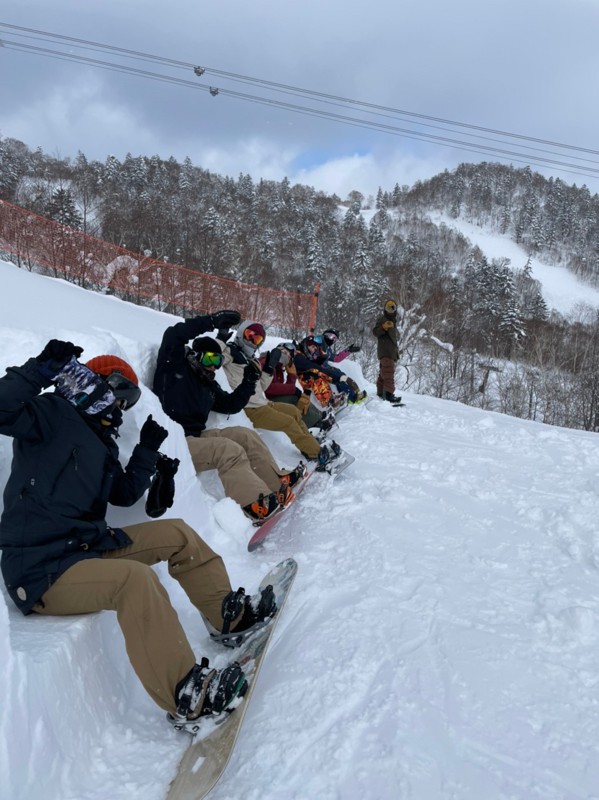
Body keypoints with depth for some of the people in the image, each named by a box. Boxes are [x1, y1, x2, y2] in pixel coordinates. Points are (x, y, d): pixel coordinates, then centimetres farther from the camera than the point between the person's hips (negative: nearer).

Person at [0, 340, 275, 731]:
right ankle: (186, 699, -30)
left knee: (176, 533, 7)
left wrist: (147, 450, 17)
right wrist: (42, 369, -28)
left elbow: (125, 493, 23)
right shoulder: (52, 414, -6)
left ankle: (229, 613, 13)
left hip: (88, 546, 10)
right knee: (135, 578, -34)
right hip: (43, 568, -10)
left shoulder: (101, 442, 19)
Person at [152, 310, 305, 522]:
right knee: (229, 450, -27)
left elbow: (231, 405, 23)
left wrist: (248, 383, 10)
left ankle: (276, 483, -3)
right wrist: (212, 322, -19)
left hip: (196, 436, 9)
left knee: (244, 435, 1)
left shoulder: (208, 385, 19)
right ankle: (256, 505, -36)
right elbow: (174, 335, -17)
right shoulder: (174, 368, -3)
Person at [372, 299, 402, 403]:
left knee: (383, 372, 11)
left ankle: (381, 392, 16)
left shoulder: (393, 320, 26)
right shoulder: (382, 319, -2)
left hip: (391, 351, 9)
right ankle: (389, 394, -29)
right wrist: (384, 327, -30)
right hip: (385, 351, -9)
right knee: (388, 372, -20)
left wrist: (396, 350, 33)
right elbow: (375, 332, -13)